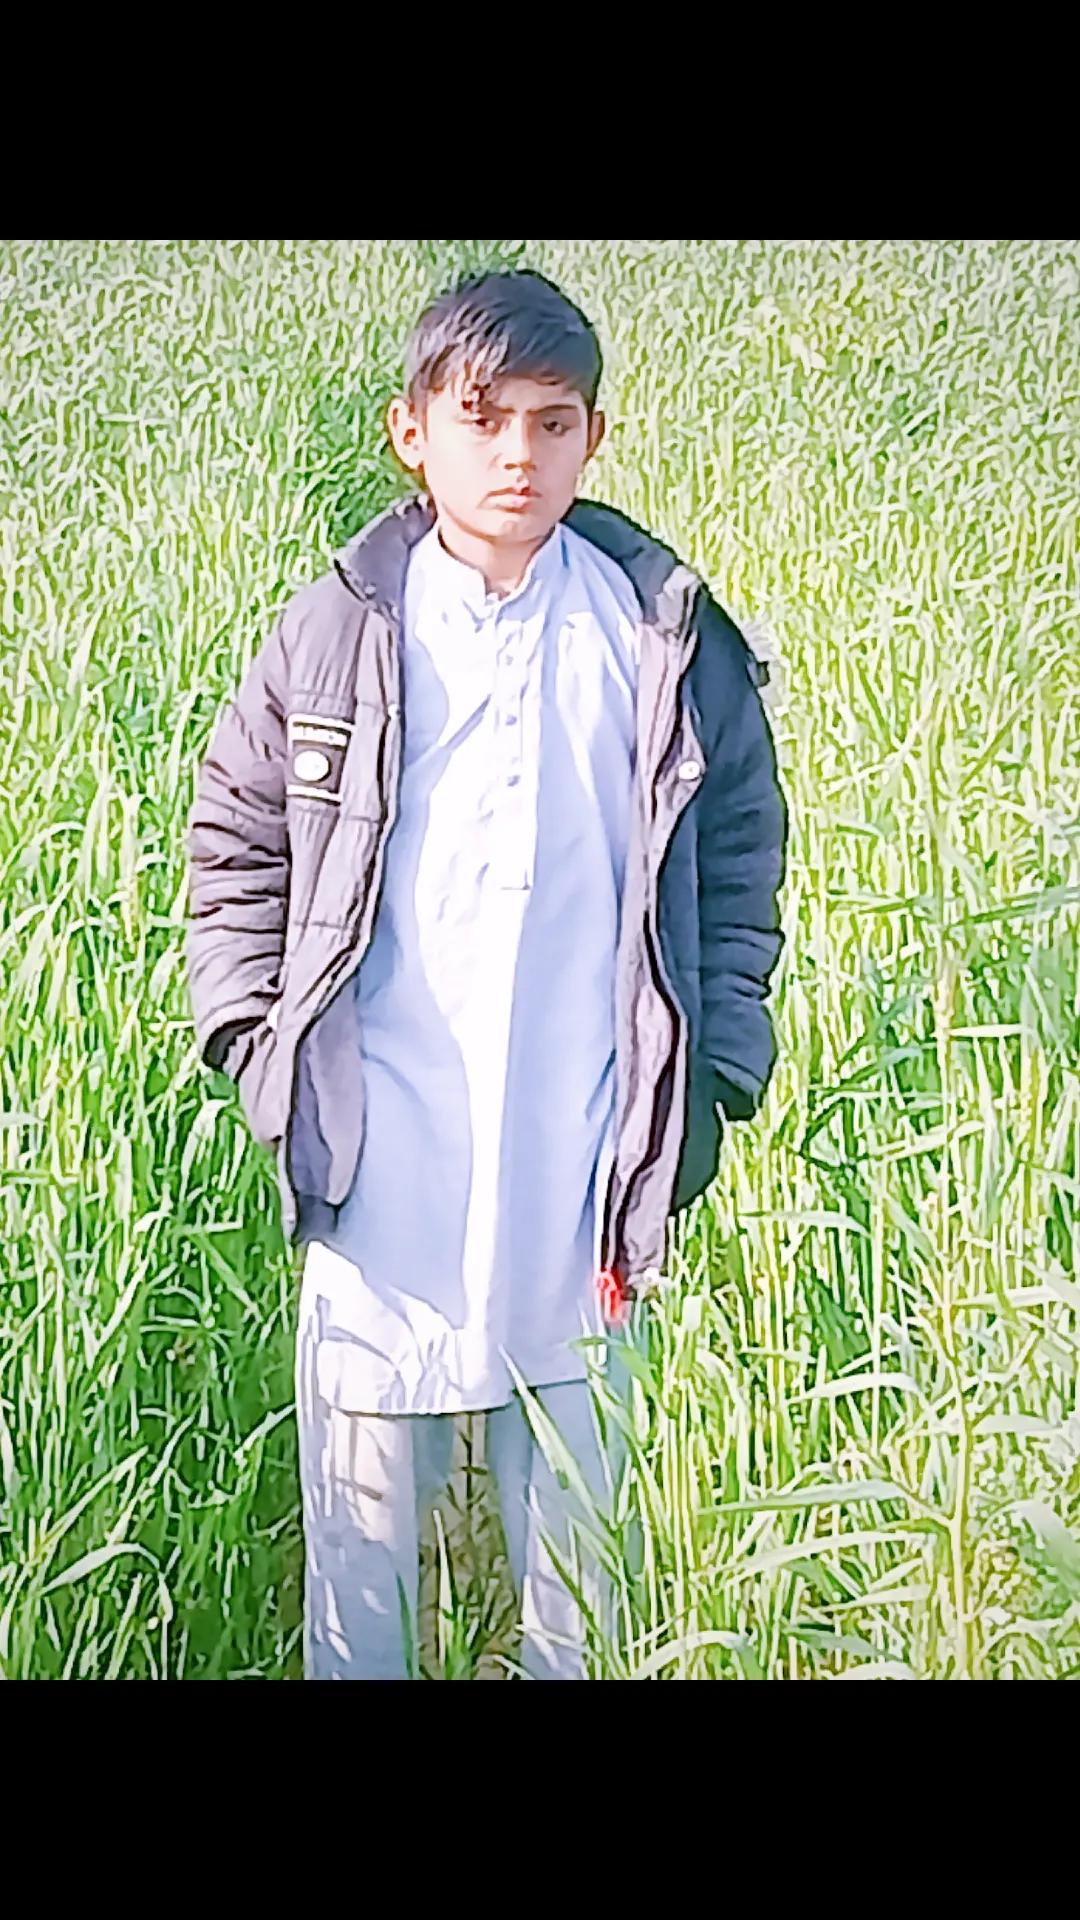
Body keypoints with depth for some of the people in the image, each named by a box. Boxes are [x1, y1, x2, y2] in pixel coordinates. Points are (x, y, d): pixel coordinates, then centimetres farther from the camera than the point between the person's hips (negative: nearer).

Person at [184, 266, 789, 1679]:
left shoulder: (667, 641, 1)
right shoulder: (335, 635, 0)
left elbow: (740, 870, 9)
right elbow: (236, 842, 10)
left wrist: (711, 1084, 2)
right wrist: (258, 1044, 1)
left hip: (582, 1188, 0)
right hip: (378, 1179, 0)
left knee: (577, 1533, 10)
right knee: (361, 1532, 9)